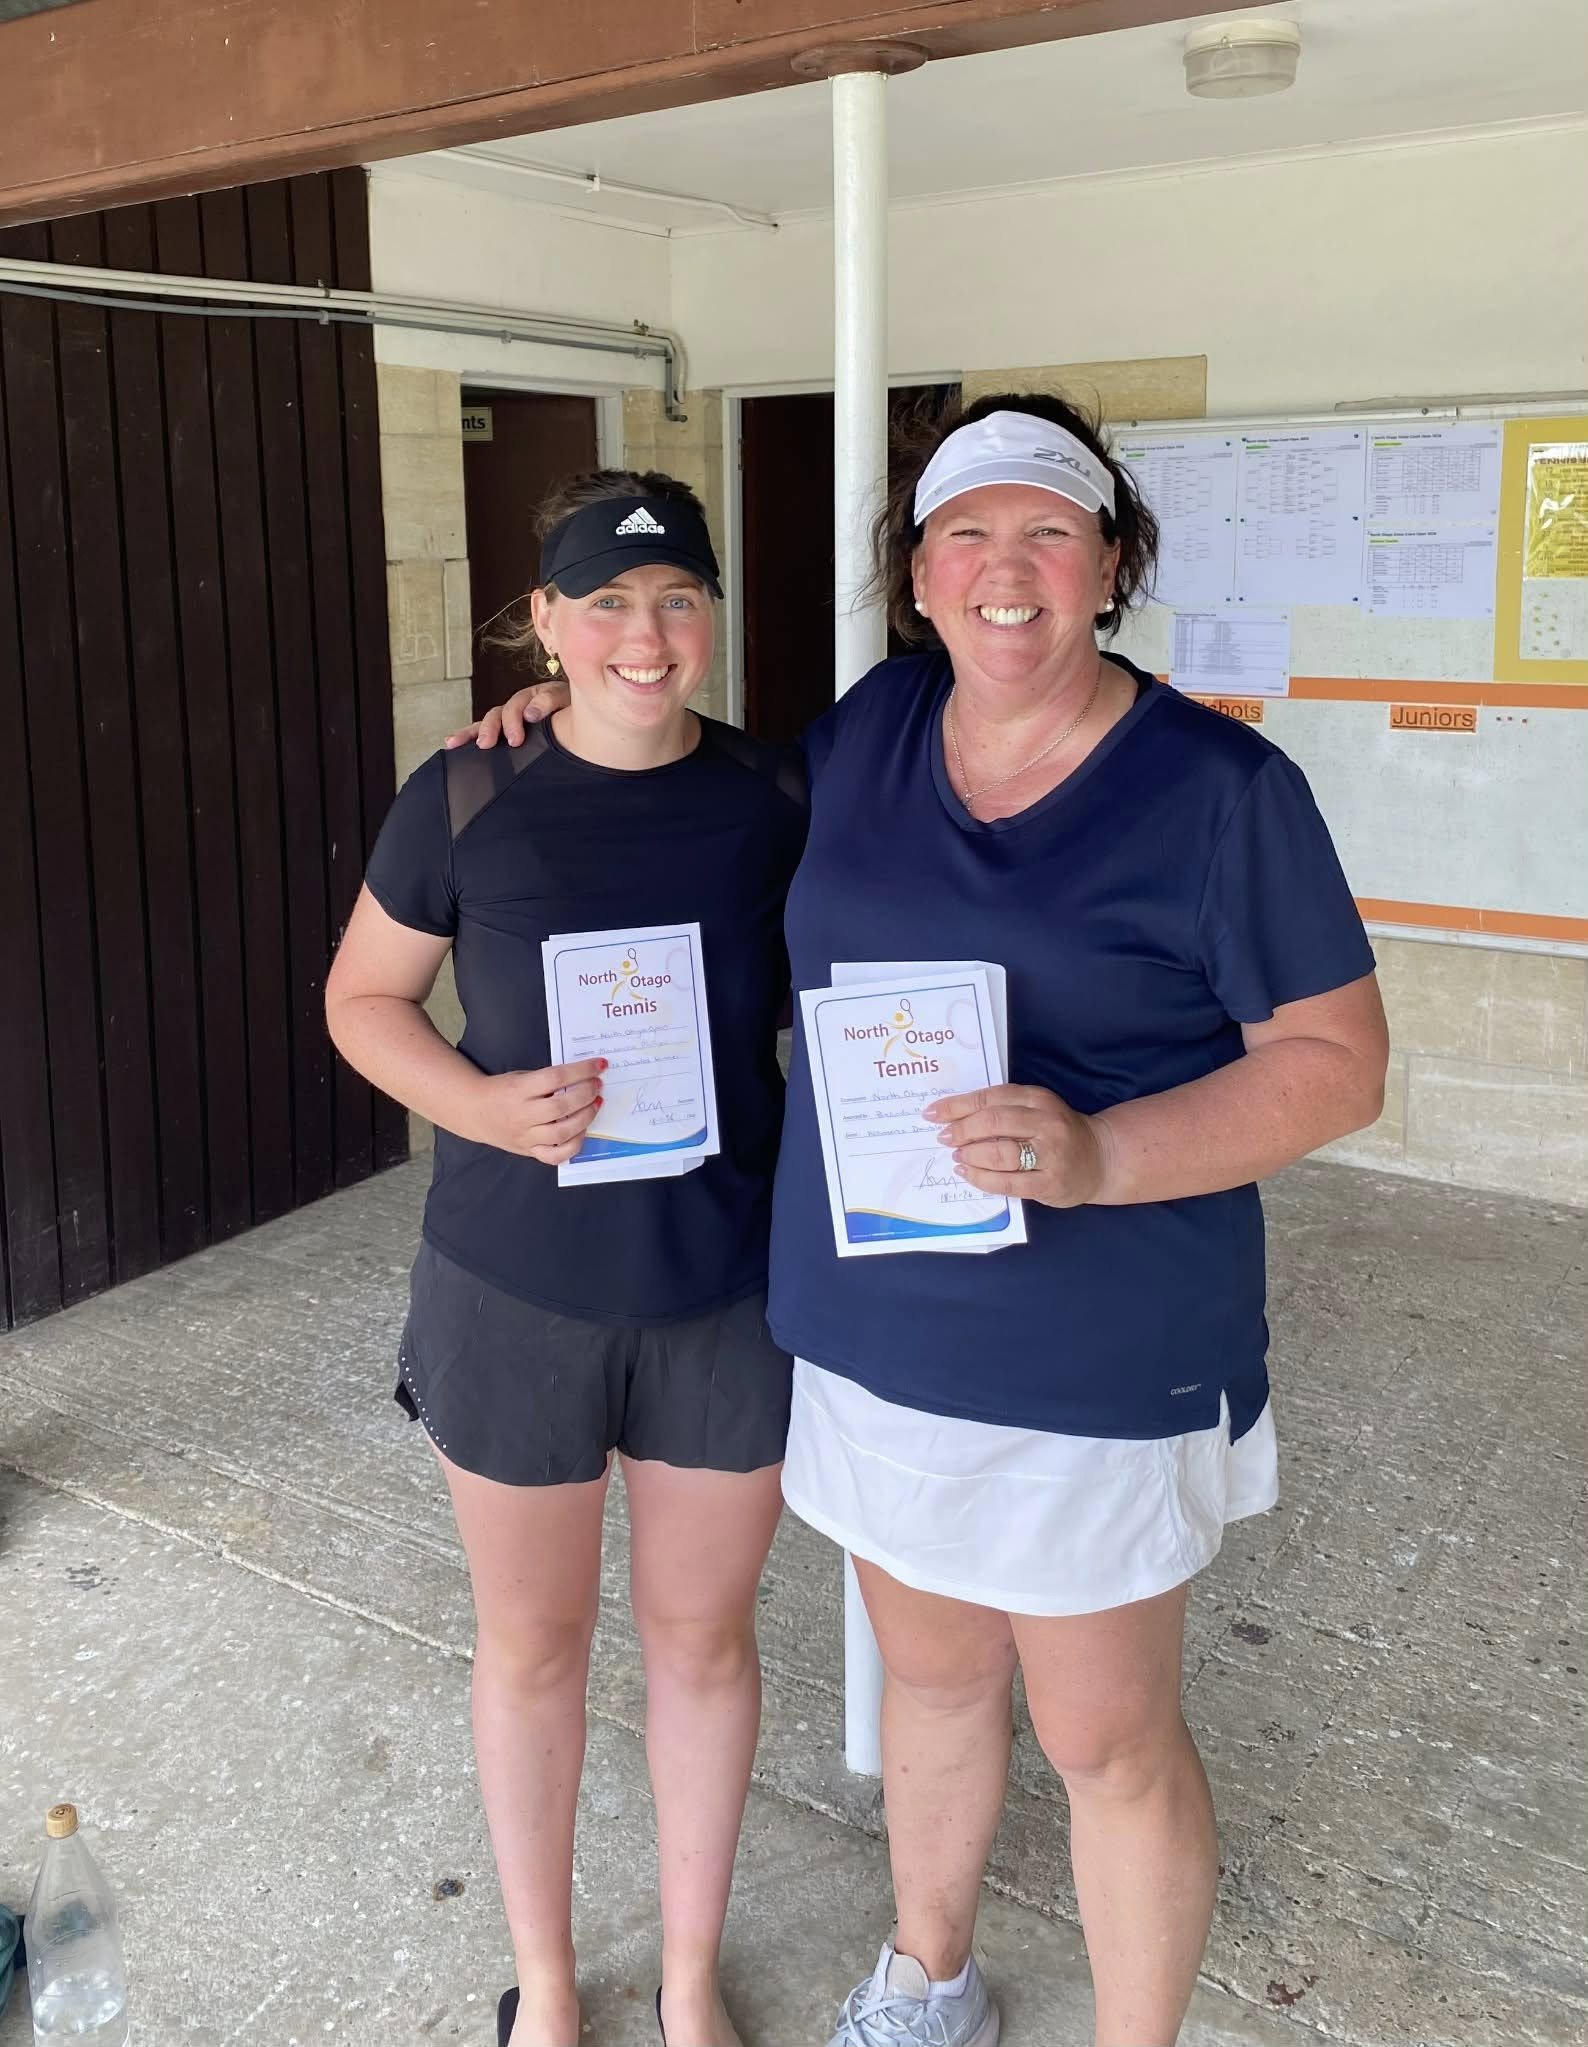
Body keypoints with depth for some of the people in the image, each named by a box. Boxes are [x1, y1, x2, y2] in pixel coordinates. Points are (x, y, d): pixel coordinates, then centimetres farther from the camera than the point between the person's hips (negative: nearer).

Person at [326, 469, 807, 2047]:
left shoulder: (777, 800, -5)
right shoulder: (467, 801, -9)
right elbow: (363, 996, 1)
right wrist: (483, 1105, -18)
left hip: (731, 1293, 1)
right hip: (516, 1295, -1)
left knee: (701, 1631, 16)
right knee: (531, 1637, 16)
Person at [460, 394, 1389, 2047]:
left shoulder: (1218, 787, -13)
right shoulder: (874, 726, 2)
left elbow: (1337, 1061, -12)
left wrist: (1099, 1156, -26)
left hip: (1094, 1356, -5)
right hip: (869, 1329, 5)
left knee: (1105, 1740, 10)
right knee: (929, 1669, 24)